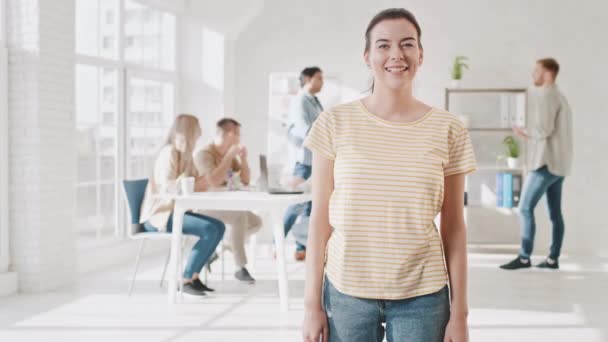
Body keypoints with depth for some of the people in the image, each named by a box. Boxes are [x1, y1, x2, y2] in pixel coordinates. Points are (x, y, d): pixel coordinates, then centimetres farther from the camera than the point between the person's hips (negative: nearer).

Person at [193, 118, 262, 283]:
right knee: (240, 215, -31)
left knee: (256, 222, -6)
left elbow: (245, 181, 8)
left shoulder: (230, 154, 8)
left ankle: (227, 242, 20)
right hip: (204, 206, -8)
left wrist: (243, 158, -7)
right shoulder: (203, 154, -15)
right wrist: (229, 156, -24)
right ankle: (241, 268, -25)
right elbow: (214, 181, -29)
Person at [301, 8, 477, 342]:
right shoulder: (335, 123, -3)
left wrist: (459, 312, 0)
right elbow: (320, 220, -1)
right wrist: (312, 303, -2)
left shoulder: (448, 130, -2)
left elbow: (453, 228, 1)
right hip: (346, 291, 0)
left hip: (422, 296, 0)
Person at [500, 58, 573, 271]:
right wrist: (531, 136, 13)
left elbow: (544, 129, -20)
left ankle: (524, 257, -9)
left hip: (546, 162, -10)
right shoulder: (560, 97, 21)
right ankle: (553, 259, 8)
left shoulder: (546, 95, -10)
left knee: (525, 208, -8)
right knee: (555, 212, 7)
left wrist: (524, 132, -3)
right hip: (559, 163, 10)